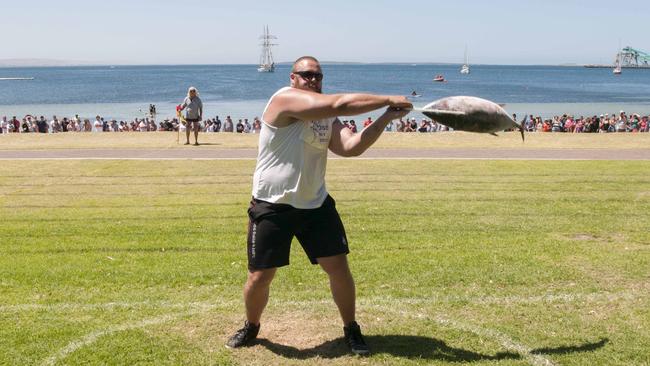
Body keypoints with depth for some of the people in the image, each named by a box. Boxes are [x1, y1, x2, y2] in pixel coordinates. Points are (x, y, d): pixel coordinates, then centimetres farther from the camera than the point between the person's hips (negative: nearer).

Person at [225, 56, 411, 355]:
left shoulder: (327, 118, 8)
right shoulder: (285, 98, -15)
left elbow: (351, 146, -8)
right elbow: (339, 104, -24)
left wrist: (385, 119, -17)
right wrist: (388, 99, -20)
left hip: (315, 204, 6)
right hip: (272, 206, -5)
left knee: (339, 268, 3)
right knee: (260, 277, 3)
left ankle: (351, 330, 24)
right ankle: (251, 327, 32)